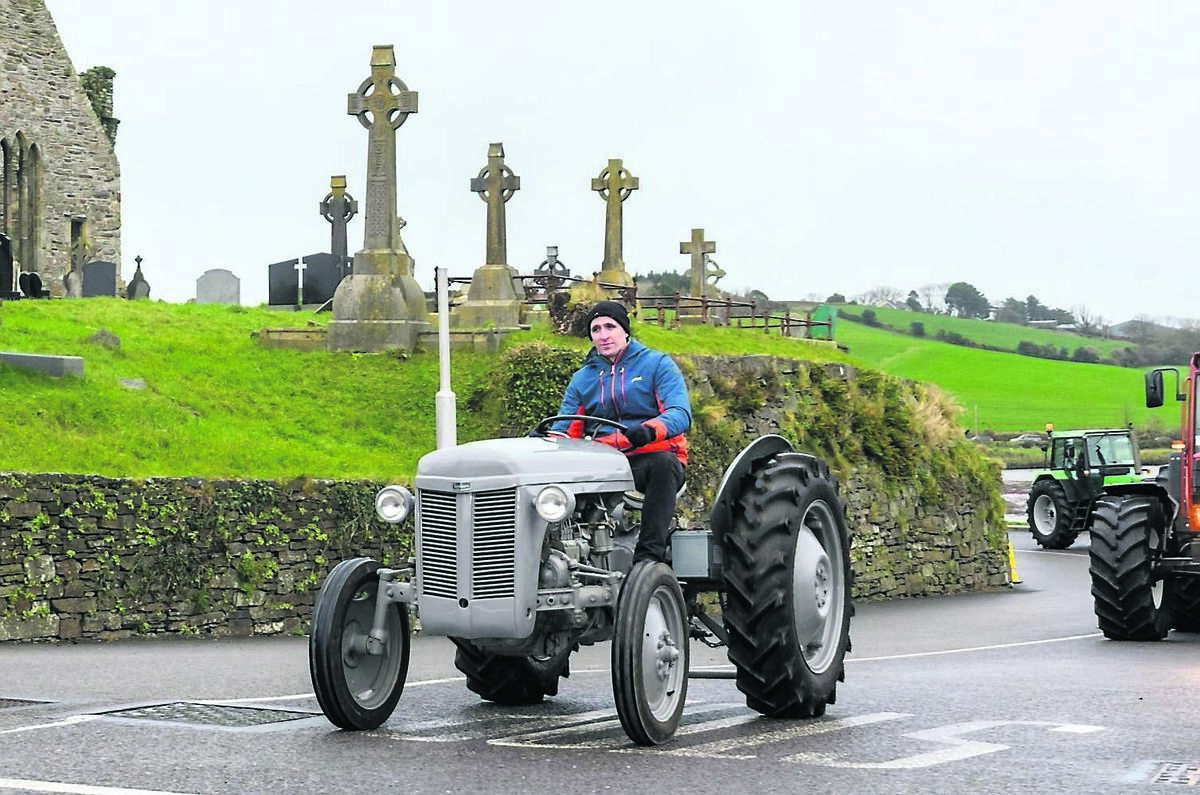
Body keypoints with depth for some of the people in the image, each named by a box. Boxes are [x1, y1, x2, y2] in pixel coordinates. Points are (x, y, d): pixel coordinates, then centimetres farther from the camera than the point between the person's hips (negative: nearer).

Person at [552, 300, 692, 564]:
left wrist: (650, 430, -33)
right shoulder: (583, 378, 18)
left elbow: (680, 413, -10)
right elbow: (563, 431, 12)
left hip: (652, 457, -3)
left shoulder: (657, 364, 6)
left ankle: (649, 555, -42)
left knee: (663, 464, -39)